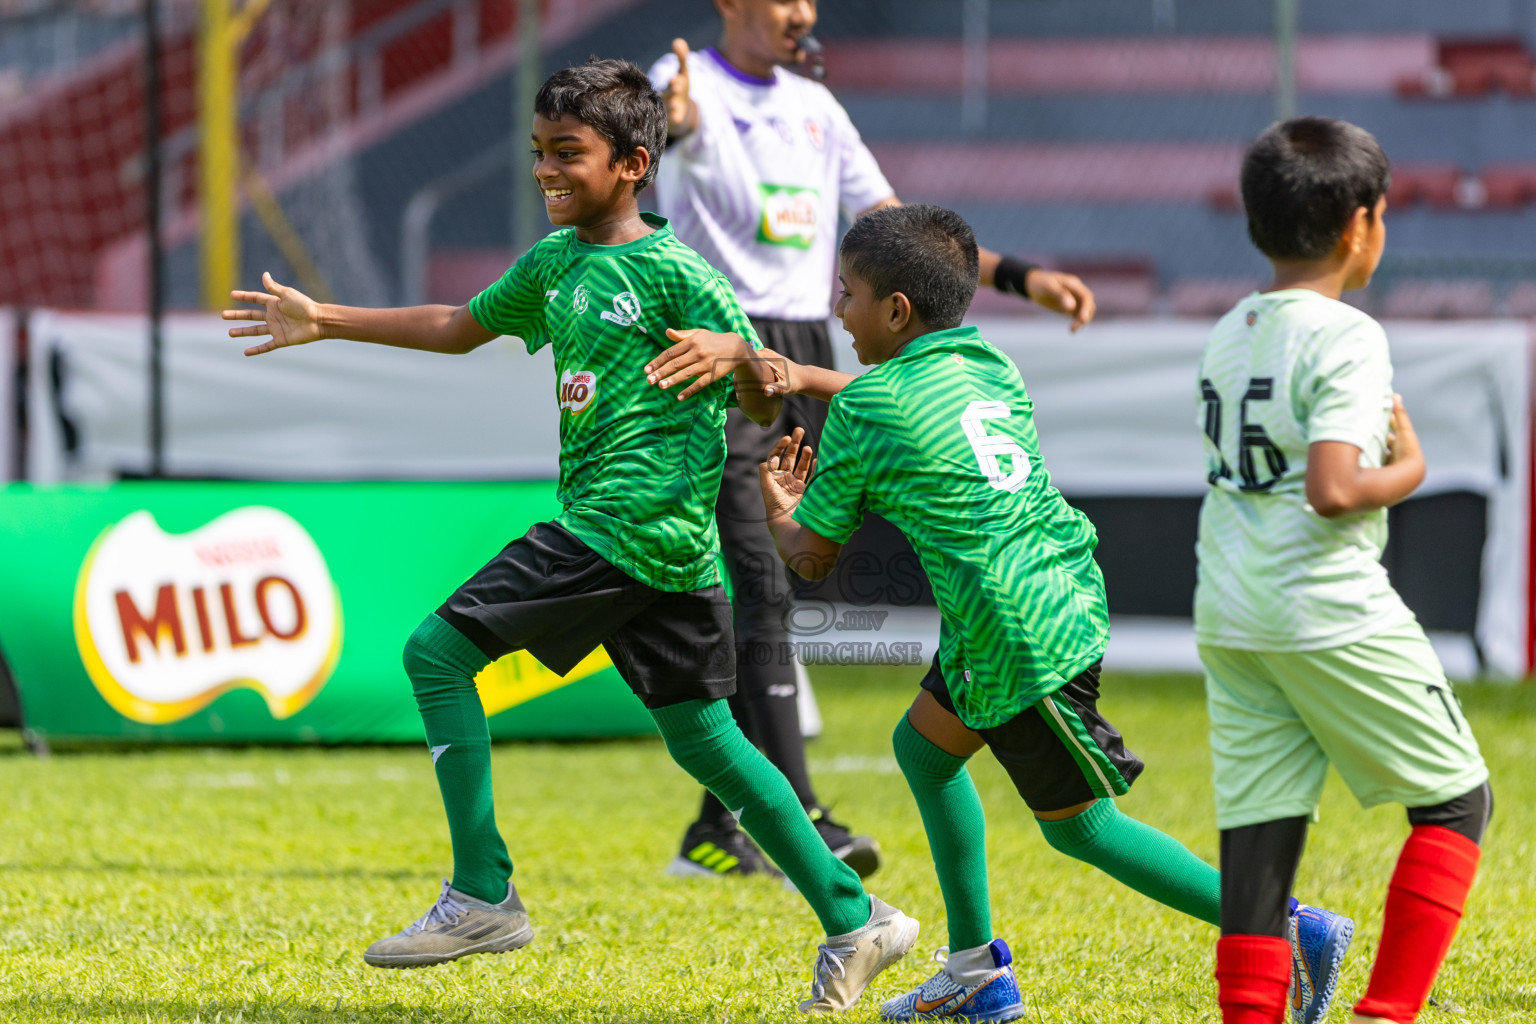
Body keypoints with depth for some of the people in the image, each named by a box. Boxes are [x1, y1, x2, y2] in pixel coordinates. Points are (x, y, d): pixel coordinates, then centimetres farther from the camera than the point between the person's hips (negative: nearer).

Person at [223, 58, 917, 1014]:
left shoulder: (677, 274, -9)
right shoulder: (556, 261, 15)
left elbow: (762, 402, -8)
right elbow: (461, 327, 29)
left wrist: (746, 361, -32)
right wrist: (324, 322, 31)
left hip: (619, 530, -9)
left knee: (439, 649, -9)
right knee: (702, 738, 12)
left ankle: (484, 897, -7)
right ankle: (856, 917, 14)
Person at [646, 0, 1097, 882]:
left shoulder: (815, 107, 16)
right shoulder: (694, 87, -6)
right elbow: (676, 123, -31)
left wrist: (1018, 275, 7)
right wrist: (678, 125, -57)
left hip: (807, 353, 7)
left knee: (764, 599, 9)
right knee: (763, 590, -17)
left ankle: (717, 830, 16)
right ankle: (801, 822, -24)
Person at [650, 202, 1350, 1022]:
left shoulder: (864, 410, -12)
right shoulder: (988, 366, 8)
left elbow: (812, 559, -1)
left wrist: (777, 509, 20)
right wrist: (802, 376, 25)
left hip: (1021, 642, -9)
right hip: (1063, 598, 9)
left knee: (1080, 825, 2)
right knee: (924, 743, 22)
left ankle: (1291, 931, -2)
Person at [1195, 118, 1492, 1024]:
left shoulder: (1229, 337, 12)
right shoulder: (1347, 338, -12)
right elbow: (1331, 490, -23)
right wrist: (1408, 471, -6)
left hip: (1229, 613, 7)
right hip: (1330, 611, -7)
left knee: (1260, 829, 5)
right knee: (1457, 799, 7)